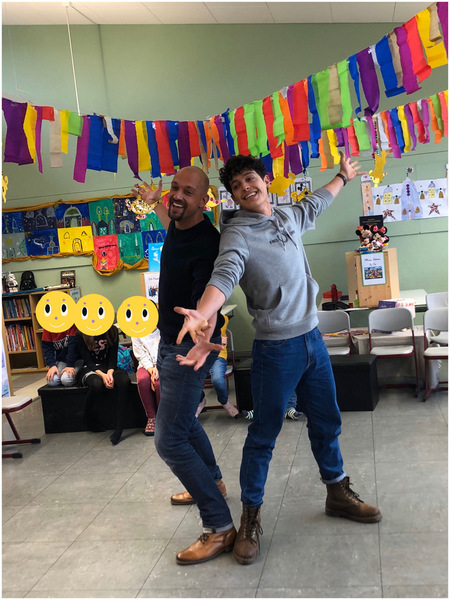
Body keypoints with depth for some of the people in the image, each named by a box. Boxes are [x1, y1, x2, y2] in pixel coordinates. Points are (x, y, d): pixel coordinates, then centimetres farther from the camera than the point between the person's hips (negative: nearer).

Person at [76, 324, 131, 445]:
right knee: (97, 384, -38)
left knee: (125, 381, -32)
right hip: (89, 369, -2)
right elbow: (87, 361, -7)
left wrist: (110, 373, -20)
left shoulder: (112, 331, 3)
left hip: (109, 367, 2)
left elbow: (113, 357, 0)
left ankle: (119, 428, -31)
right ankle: (89, 417, -7)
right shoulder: (81, 334, -4)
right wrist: (102, 375, -23)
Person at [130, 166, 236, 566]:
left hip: (189, 347, -10)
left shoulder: (206, 245, -28)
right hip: (170, 342, 10)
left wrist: (202, 340, -60)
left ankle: (220, 528, -3)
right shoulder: (178, 227, -1)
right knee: (183, 417, 26)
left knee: (169, 439, -12)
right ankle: (212, 482, 47)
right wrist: (154, 203, 40)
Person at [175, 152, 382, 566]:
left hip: (312, 338, 7)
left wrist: (342, 177, 47)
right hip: (276, 349, -6)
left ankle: (338, 494, 38)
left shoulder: (289, 217, 7)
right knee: (263, 435, 3)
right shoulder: (237, 233, -14)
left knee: (327, 422, 18)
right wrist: (201, 316, -53)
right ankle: (251, 517, 19)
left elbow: (316, 203, 30)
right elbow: (225, 275, -33)